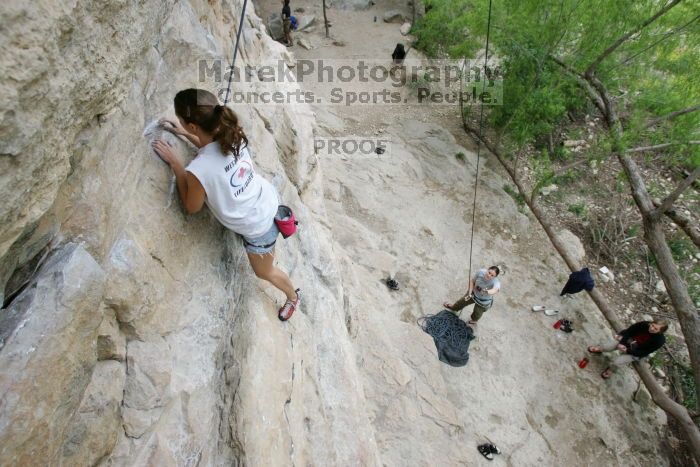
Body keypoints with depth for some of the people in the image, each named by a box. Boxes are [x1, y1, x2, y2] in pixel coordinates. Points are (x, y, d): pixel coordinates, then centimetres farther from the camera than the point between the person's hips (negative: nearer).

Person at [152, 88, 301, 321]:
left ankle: (293, 296, 52)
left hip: (258, 227, -5)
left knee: (264, 272, 25)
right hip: (268, 200, 6)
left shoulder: (198, 170, -35)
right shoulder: (232, 134, -16)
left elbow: (192, 208, -11)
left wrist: (174, 163, -12)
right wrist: (184, 134, 6)